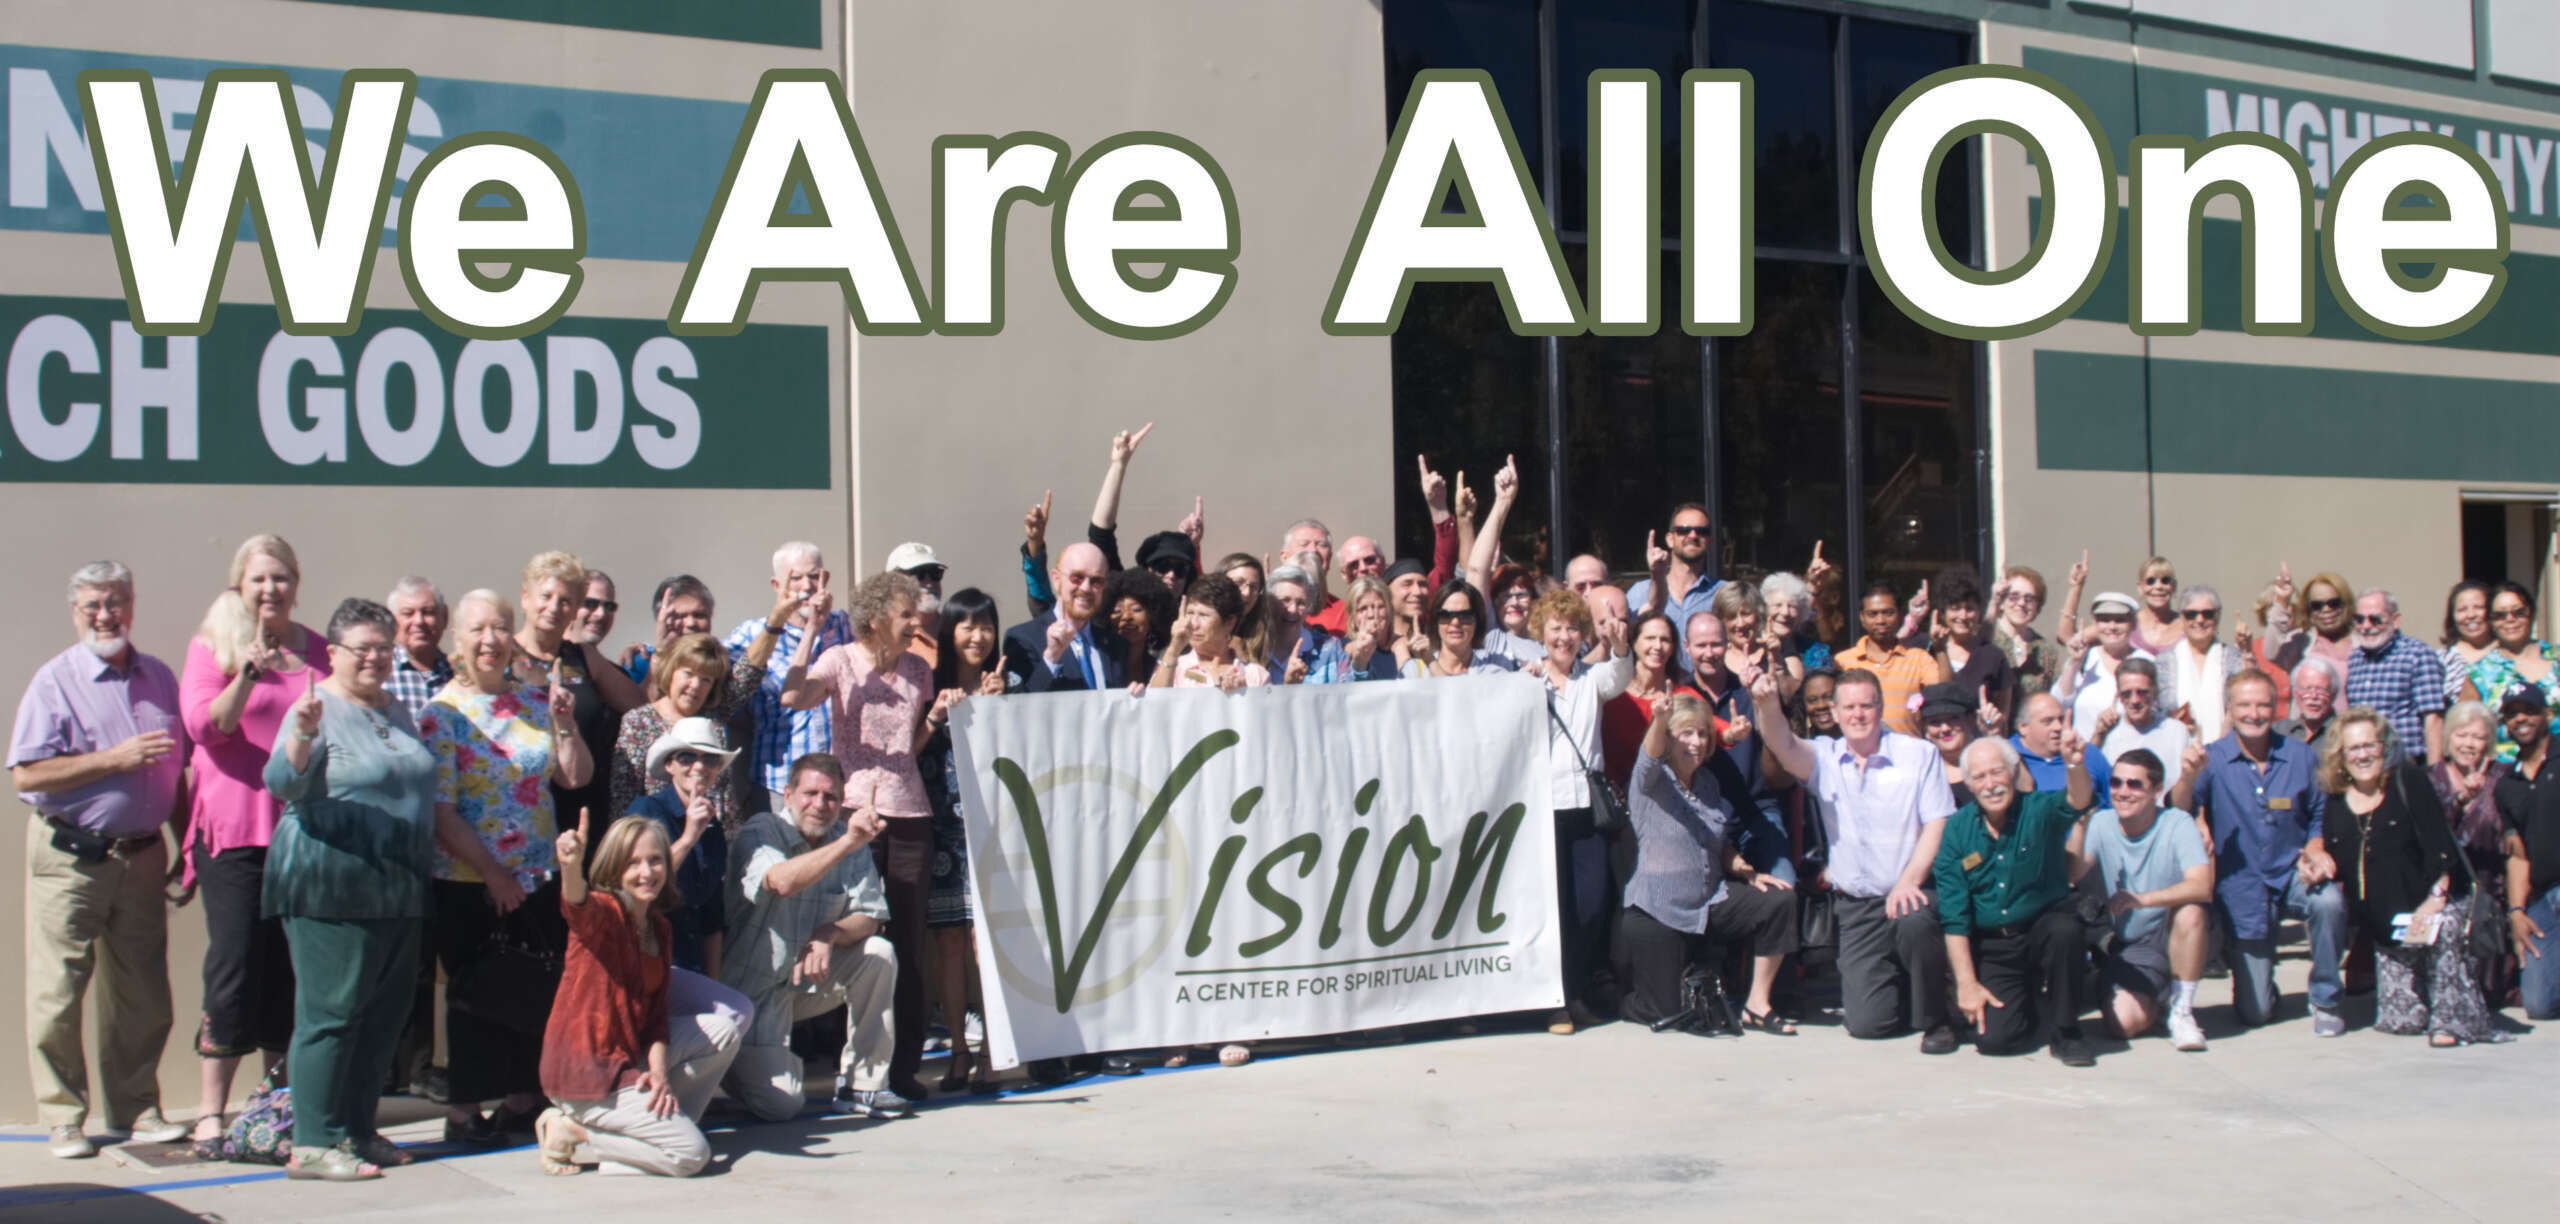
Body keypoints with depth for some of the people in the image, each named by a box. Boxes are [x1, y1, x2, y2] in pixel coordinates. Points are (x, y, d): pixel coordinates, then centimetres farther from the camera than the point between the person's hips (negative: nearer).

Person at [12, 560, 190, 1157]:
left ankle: (135, 1109, 19)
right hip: (70, 857, -5)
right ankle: (61, 1118, 8)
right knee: (58, 996, -1)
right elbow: (27, 774, -14)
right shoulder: (55, 680, -5)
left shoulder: (158, 678, 11)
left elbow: (177, 771, 17)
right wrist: (114, 759, -18)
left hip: (142, 855, 5)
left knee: (143, 997, 9)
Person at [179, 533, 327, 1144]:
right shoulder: (211, 647, 1)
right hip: (234, 828, -4)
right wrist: (247, 673, -26)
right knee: (235, 964, -6)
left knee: (291, 967, 6)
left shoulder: (316, 650, 13)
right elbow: (203, 726, -13)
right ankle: (211, 1107, 1)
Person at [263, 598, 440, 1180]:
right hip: (332, 887, -8)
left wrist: (434, 836, 24)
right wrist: (301, 734, -36)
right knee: (332, 1011, -7)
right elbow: (282, 784, -21)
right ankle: (312, 1144, -4)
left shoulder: (396, 710, 17)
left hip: (397, 887, 8)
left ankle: (358, 1130, 20)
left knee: (387, 1013, 11)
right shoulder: (318, 710, -7)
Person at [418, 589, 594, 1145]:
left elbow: (576, 777, 6)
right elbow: (440, 811, -12)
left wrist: (564, 722, -9)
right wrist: (490, 872, -15)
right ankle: (463, 1112, 11)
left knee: (538, 992, 9)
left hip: (539, 876, 5)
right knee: (477, 996, 1)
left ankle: (522, 1101, 22)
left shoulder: (535, 700, 7)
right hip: (469, 884, -5)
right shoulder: (442, 713, -7)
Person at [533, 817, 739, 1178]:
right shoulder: (605, 913, -14)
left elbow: (656, 1011, 7)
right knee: (691, 1154, -14)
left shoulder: (660, 929, 9)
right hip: (586, 1073, -8)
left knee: (724, 1033, 10)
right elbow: (578, 907, -41)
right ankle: (572, 1129, -3)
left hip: (629, 1056, 8)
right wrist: (571, 867, -64)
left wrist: (659, 1070, -11)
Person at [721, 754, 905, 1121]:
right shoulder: (760, 831, -15)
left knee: (879, 954, -20)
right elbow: (781, 881, -37)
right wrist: (846, 843, -48)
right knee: (781, 1105, -18)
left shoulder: (851, 844, 0)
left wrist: (829, 933, -26)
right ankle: (743, 1063, 18)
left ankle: (863, 1084, -8)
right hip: (753, 990, -5)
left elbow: (870, 918, -5)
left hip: (811, 979, 5)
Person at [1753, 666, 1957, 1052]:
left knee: (1913, 921, -38)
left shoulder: (1918, 754, 2)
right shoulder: (1824, 757, 7)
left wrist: (1910, 880, -18)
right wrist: (1768, 706, -36)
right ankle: (1909, 991, 30)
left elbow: (1938, 823, -3)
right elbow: (1784, 746, -14)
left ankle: (1935, 1018, -11)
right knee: (1867, 1022, -7)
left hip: (1909, 892, -2)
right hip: (1855, 905, 2)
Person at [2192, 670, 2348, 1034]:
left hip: (2293, 875, 1)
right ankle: (2257, 972, 38)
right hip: (2242, 889, -1)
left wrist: (2314, 851, -7)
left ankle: (2324, 1000, -11)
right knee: (2255, 1014, -2)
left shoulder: (2301, 756, 0)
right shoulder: (2212, 761, -6)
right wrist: (2187, 776, -40)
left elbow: (2320, 814, 13)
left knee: (2329, 902, -36)